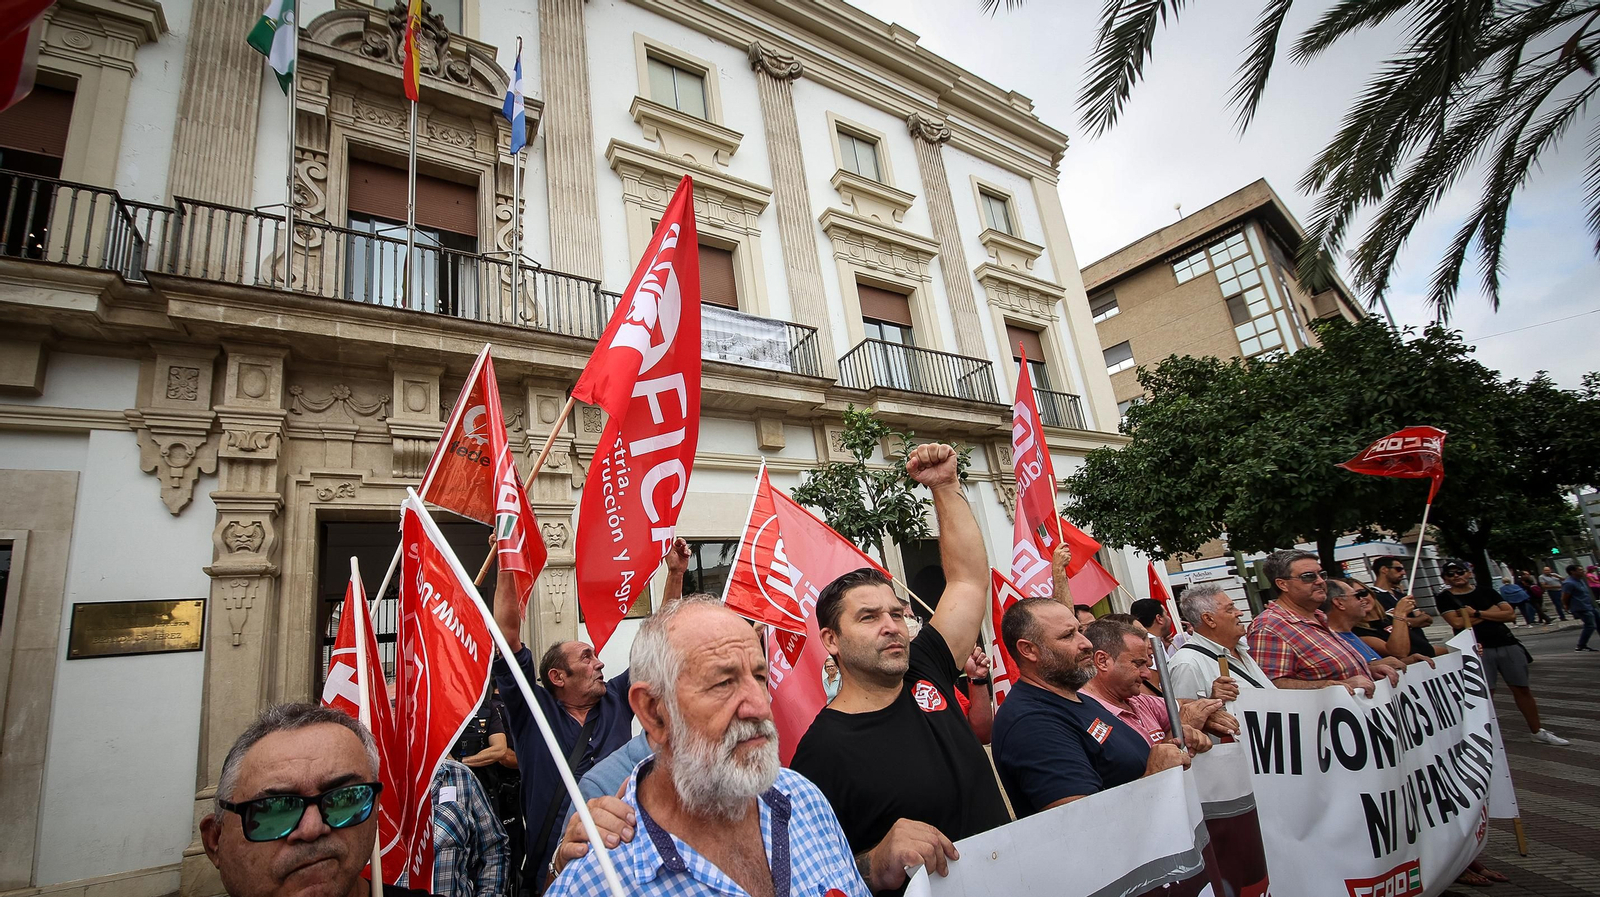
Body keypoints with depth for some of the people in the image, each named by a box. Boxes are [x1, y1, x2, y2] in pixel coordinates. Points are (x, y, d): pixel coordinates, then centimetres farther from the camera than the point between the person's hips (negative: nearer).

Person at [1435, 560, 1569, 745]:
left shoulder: (1485, 592, 10)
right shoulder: (1445, 598, -1)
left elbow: (1510, 614, 1)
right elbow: (1457, 623, -14)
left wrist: (1477, 613, -10)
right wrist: (1490, 612, -4)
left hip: (1507, 644, 4)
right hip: (1478, 649, -4)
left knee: (1522, 688, 12)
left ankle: (1536, 731, 26)